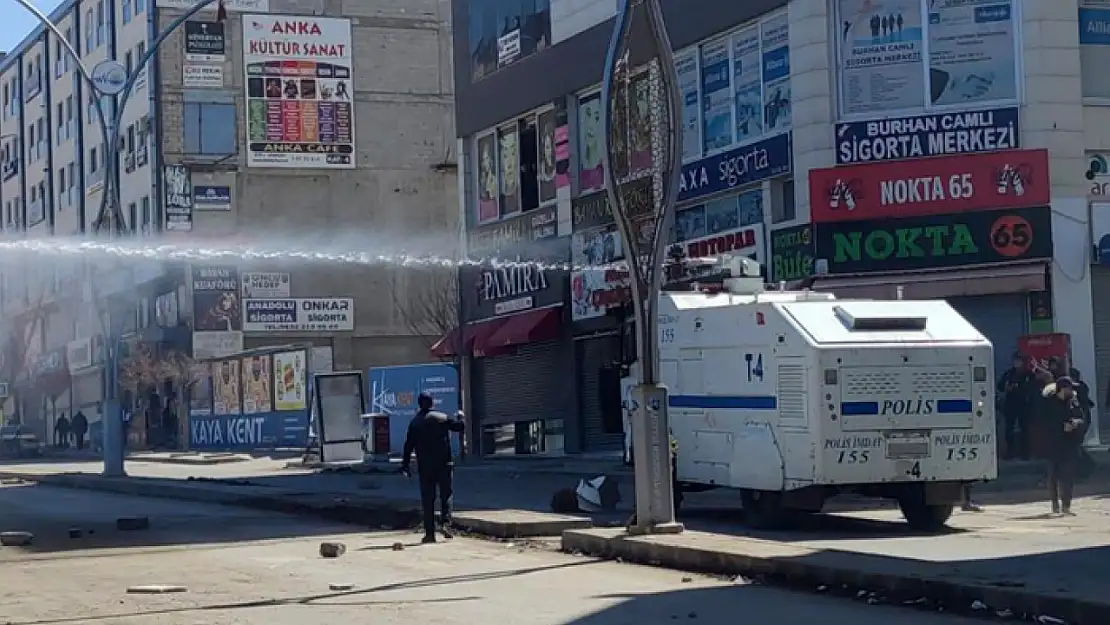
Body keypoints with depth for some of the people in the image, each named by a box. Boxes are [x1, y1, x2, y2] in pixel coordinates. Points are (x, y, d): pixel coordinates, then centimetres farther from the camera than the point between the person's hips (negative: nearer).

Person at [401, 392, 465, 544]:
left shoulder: (414, 423, 1)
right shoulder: (442, 418, -1)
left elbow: (408, 446, 0)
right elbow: (459, 427, 8)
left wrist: (405, 465, 4)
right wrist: (460, 417, 29)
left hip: (425, 467, 0)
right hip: (444, 464, 0)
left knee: (427, 499, 4)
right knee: (446, 495, 10)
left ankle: (430, 533, 1)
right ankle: (445, 523, -11)